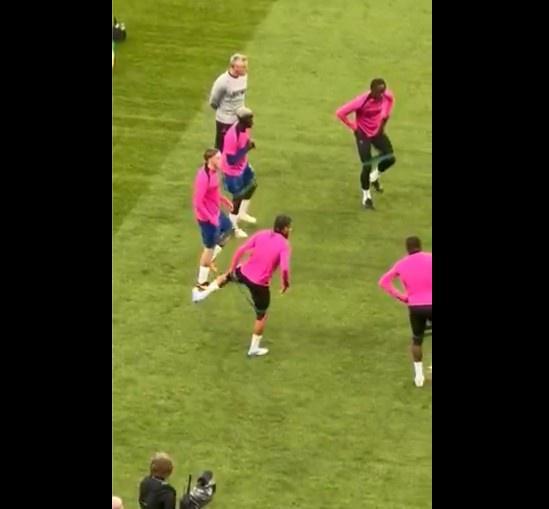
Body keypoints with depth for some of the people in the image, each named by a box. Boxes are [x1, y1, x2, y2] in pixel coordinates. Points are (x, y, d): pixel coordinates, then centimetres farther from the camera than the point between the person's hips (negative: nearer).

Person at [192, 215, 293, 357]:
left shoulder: (262, 234, -1)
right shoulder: (284, 245, -14)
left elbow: (241, 250, -3)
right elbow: (284, 268, -27)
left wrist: (232, 268, 10)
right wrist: (286, 283, -8)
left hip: (244, 273, 4)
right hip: (260, 284, -4)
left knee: (227, 276, 41)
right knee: (261, 316, 18)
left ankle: (201, 294, 43)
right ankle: (254, 349, 28)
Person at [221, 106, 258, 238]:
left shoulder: (245, 128, -12)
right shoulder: (232, 136, -38)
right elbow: (231, 160, -33)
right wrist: (246, 148, -33)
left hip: (242, 165, 9)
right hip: (233, 170, -9)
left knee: (252, 184, 25)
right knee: (238, 197, 7)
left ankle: (242, 213, 47)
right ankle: (233, 227, 29)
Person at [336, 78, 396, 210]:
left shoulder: (387, 96, -18)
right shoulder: (362, 101, -32)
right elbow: (340, 113, -27)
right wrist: (354, 127, -16)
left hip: (378, 132, 5)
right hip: (363, 134, -5)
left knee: (390, 158, -7)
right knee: (367, 166, -6)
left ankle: (374, 176, 26)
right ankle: (366, 195, 18)